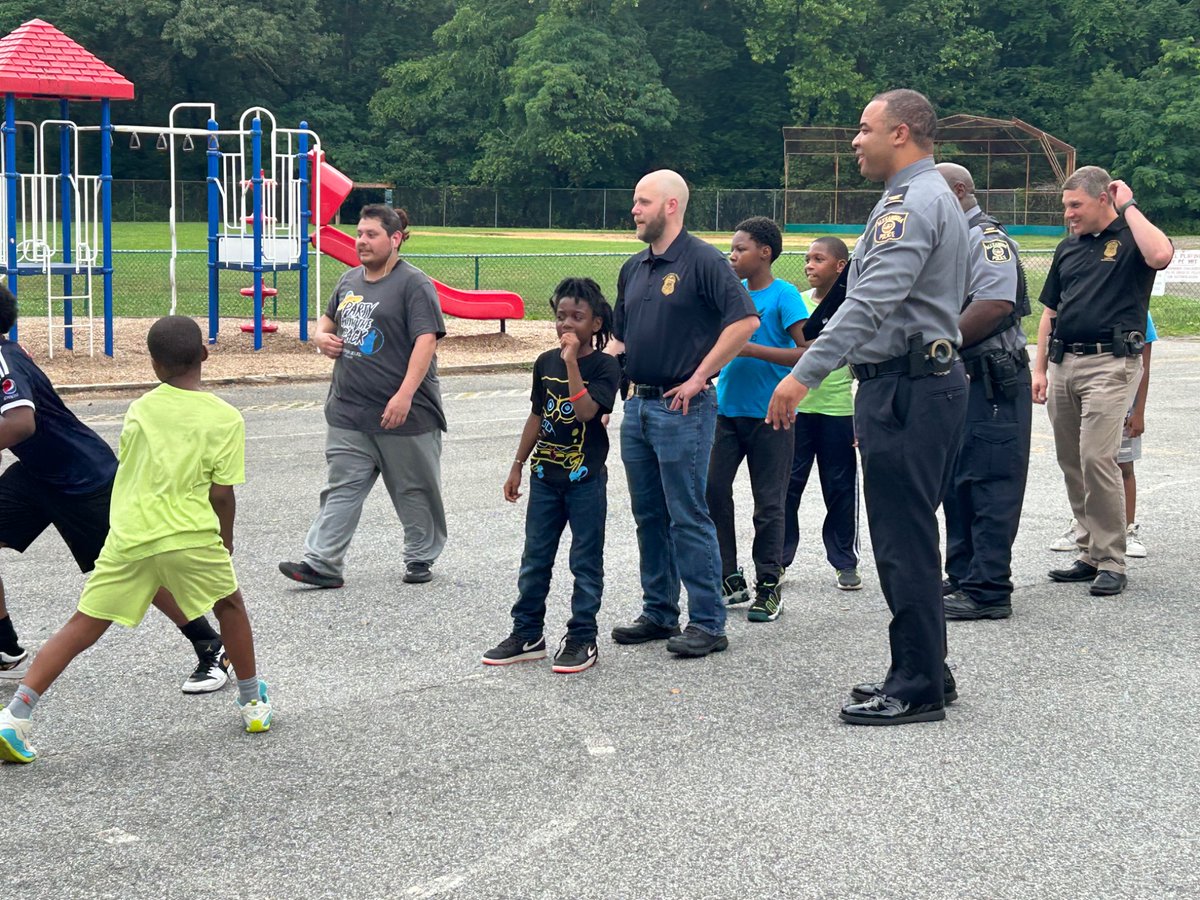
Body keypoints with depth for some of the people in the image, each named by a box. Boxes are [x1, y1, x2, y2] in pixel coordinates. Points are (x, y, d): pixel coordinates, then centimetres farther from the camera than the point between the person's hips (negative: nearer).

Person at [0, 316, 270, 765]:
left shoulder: (140, 408, 9)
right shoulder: (226, 418, -1)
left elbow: (128, 469, 17)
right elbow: (220, 493, -3)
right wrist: (225, 544, 13)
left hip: (128, 538, 2)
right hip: (191, 535, -2)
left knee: (83, 626, 5)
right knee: (229, 604, 24)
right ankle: (253, 702, 33)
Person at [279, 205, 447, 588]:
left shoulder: (413, 284, -11)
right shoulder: (350, 280, 13)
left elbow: (426, 340, -20)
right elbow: (329, 317, 30)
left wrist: (405, 395, -28)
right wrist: (321, 337, 5)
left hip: (403, 413, -6)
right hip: (349, 410, 6)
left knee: (414, 490, 8)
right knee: (341, 488, 3)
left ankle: (420, 559, 24)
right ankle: (322, 563, 2)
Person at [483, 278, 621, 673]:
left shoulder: (604, 366, -9)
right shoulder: (546, 363, 7)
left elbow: (587, 410, -25)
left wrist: (572, 362, -26)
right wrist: (517, 466, 15)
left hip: (585, 479, -5)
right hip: (545, 476, 5)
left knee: (586, 561, 3)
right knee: (535, 558, 10)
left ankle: (582, 638, 11)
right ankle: (527, 634, 20)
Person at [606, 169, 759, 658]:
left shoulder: (703, 261, -9)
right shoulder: (633, 269, 15)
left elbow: (744, 321, -17)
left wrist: (698, 378, -15)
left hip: (681, 407, -8)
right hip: (638, 406, 8)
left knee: (688, 517, -6)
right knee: (648, 516, 13)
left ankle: (707, 622, 0)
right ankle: (659, 613, 22)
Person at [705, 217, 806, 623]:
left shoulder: (784, 296, -9)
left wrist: (752, 350, -22)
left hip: (768, 413, -6)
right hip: (728, 408, 6)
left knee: (768, 502, 1)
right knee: (712, 490, 2)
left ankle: (769, 586, 11)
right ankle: (730, 579, 13)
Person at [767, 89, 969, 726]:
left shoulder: (912, 202, -14)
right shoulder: (930, 197, 20)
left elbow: (871, 303, -26)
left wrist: (804, 374, -29)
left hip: (906, 387, -11)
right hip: (927, 380, 11)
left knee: (903, 541, -6)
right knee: (907, 537, 16)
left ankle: (917, 689, -1)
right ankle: (924, 671, 23)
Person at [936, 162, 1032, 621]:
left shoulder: (986, 238, -12)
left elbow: (994, 305, -25)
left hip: (990, 382, -10)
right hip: (956, 380, 10)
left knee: (989, 488, -8)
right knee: (957, 485, 14)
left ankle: (987, 591, -7)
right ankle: (962, 578, 22)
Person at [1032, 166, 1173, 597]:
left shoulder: (1131, 238, -1)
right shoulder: (1069, 248, 18)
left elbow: (1160, 255, -26)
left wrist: (1128, 206, -15)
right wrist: (1040, 369, 15)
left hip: (1111, 363, -7)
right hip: (1064, 363, 7)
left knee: (1097, 459, -15)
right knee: (1071, 463, 9)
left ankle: (1110, 562, -8)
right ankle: (1090, 554, 19)